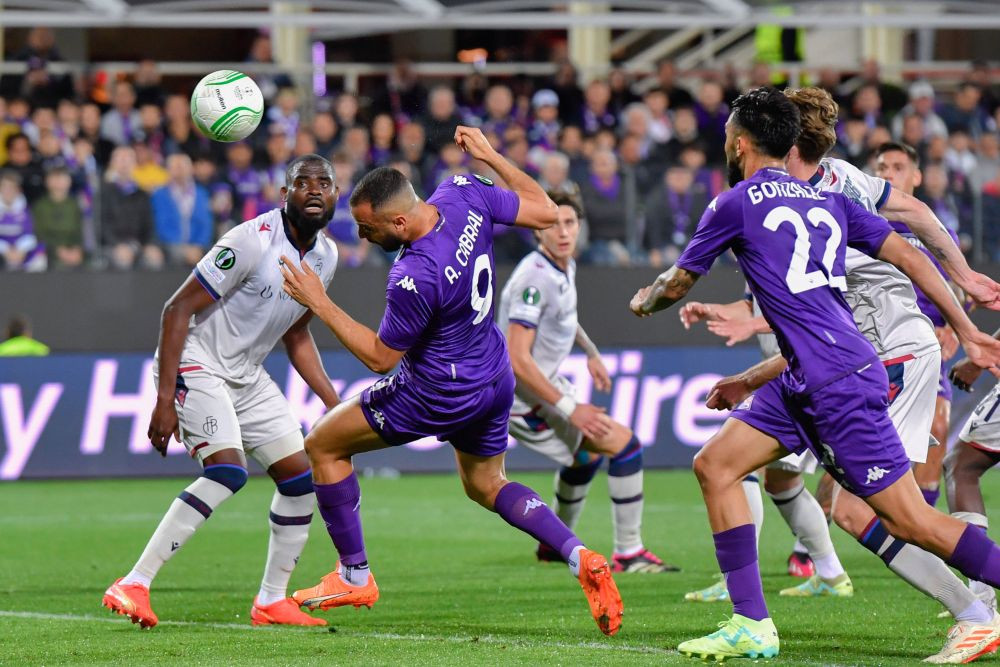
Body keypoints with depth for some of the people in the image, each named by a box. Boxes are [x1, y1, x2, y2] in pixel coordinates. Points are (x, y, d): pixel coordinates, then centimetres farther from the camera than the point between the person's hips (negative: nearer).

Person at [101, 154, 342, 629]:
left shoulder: (325, 256, 4)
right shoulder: (251, 242, -22)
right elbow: (178, 308, -20)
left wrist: (334, 406, 12)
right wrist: (165, 399, -25)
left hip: (247, 375, 9)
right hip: (195, 363, -9)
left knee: (300, 477, 3)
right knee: (228, 470, -26)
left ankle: (272, 600, 17)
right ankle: (134, 585, -24)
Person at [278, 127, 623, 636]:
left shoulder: (414, 279, -34)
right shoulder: (463, 194, -16)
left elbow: (381, 356, -18)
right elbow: (545, 212, -1)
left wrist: (320, 304, -17)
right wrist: (490, 156, 5)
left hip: (439, 397, -9)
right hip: (494, 380, 9)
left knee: (324, 445, 8)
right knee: (486, 485, 28)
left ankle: (354, 576, 16)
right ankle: (579, 557, 6)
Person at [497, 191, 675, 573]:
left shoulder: (566, 267, 4)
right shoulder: (535, 279, -26)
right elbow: (518, 359, -31)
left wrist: (590, 352, 29)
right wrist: (569, 409, -32)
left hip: (547, 385, 10)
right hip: (526, 400, -10)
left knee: (588, 454, 31)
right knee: (623, 443, -14)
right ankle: (628, 553, -10)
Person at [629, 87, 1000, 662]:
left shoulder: (735, 205, -2)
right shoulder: (830, 201, 16)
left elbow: (675, 285, 10)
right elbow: (909, 257, 12)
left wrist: (643, 302, 33)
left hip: (839, 380, -8)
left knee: (910, 520, -7)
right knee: (715, 465, 8)